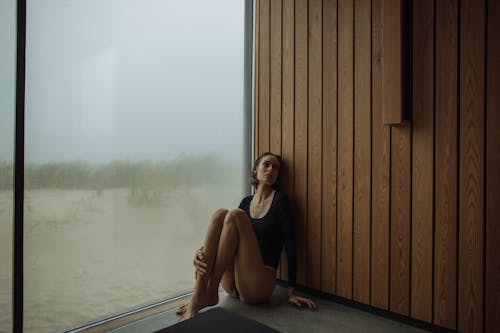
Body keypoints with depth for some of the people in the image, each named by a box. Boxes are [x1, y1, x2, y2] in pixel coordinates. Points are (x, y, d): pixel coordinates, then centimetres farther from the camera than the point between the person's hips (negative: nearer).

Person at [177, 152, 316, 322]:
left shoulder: (280, 200, -1)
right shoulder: (246, 201, 13)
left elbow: (290, 245, -5)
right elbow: (224, 238, 8)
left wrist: (291, 293, -8)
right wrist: (202, 252, -14)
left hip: (259, 284, -4)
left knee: (235, 215, -23)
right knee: (220, 214, -19)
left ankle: (210, 292, -22)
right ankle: (198, 295, -27)